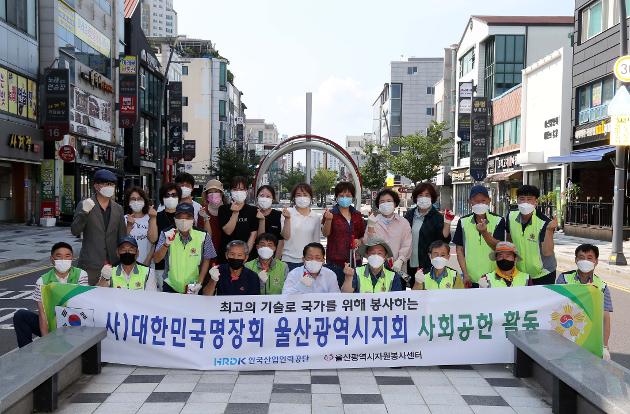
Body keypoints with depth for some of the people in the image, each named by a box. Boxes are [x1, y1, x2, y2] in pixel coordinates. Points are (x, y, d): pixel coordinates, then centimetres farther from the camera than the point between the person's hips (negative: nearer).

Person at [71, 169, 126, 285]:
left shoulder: (118, 209, 10)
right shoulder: (84, 205, 0)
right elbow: (75, 232, -7)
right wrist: (84, 212, -22)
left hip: (114, 264, 3)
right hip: (90, 265, -3)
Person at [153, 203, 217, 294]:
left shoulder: (203, 237, -11)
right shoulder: (166, 235, -7)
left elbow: (206, 261, -1)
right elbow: (156, 260, -12)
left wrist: (199, 283, -7)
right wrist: (167, 244, -28)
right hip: (170, 287, 1)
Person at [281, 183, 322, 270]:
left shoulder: (316, 217, 5)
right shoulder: (288, 213, -2)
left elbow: (316, 241, 11)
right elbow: (285, 236, -7)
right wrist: (287, 219, -19)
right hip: (289, 260, -2)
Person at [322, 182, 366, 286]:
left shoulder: (357, 215, 12)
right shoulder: (331, 214, 0)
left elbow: (363, 235, 22)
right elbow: (325, 233, -13)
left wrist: (360, 241, 0)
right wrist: (328, 220, -31)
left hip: (354, 259, 4)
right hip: (335, 261, -4)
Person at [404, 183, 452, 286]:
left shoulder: (437, 217, -5)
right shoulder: (409, 214, 7)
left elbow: (444, 240, -12)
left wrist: (447, 223, -26)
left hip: (428, 266, -4)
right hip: (410, 265, 4)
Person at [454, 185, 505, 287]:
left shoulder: (498, 221, -2)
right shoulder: (463, 222, 1)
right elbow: (459, 249, 3)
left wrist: (484, 232, -27)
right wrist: (465, 274, -3)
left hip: (493, 278, -1)